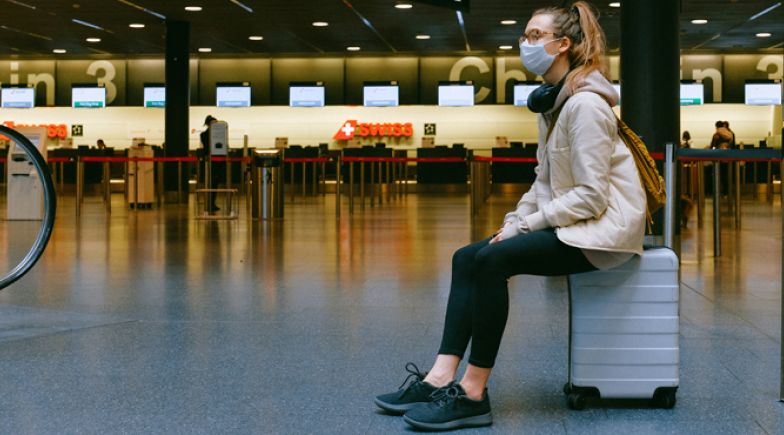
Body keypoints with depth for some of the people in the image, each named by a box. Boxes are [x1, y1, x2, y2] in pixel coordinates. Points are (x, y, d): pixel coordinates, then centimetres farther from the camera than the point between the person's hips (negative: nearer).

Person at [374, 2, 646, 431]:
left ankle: (473, 394, -20)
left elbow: (591, 196, -22)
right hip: (569, 221, 10)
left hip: (604, 225, -10)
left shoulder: (585, 104, -17)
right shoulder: (553, 102, 13)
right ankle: (441, 378, -11)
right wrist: (515, 219, 0)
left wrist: (526, 226, -17)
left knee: (492, 259, -25)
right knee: (466, 258, -4)